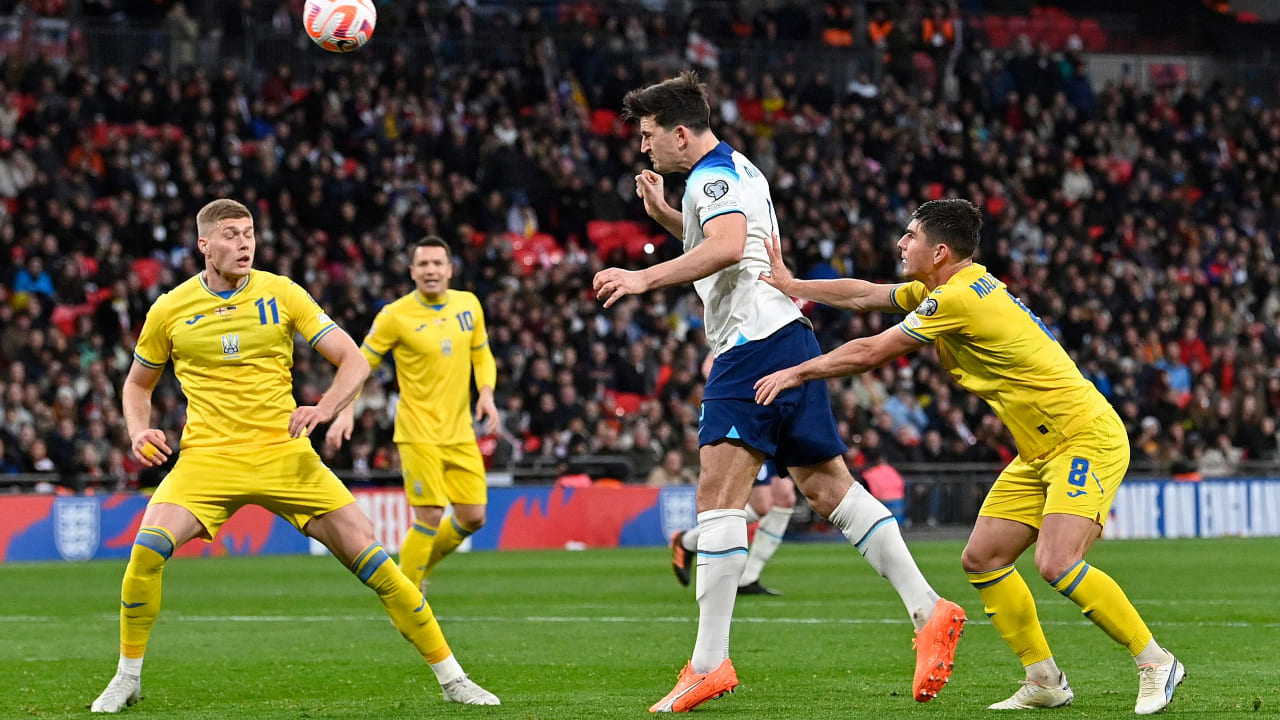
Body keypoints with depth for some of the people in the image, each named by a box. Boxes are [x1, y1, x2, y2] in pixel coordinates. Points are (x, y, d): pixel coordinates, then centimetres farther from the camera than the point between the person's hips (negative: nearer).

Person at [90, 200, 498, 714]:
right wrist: (139, 432, -2)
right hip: (208, 457, 0)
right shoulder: (170, 310, 2)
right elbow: (137, 384, 18)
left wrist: (322, 409, -19)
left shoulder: (280, 294, 1)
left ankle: (451, 677, 3)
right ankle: (128, 677, -5)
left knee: (369, 555, -8)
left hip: (283, 454, 0)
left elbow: (353, 361, 0)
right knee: (148, 547, -25)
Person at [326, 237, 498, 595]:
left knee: (473, 517, 4)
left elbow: (481, 354, 17)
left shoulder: (468, 305, 4)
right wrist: (346, 412, -15)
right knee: (430, 518, -12)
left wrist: (486, 393, -1)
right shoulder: (396, 316, -11)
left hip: (460, 431, 5)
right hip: (419, 432, -5)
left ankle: (420, 567, 29)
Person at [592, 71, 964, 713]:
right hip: (789, 339, 11)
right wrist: (664, 215, 25)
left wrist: (646, 277, -27)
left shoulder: (711, 177, -8)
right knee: (829, 488, 11)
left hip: (754, 342, -11)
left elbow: (728, 246, -27)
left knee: (718, 496, -14)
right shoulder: (736, 170, 22)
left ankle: (709, 663, -20)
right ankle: (929, 611, 7)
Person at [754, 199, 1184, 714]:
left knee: (1056, 563, -24)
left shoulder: (959, 299, -19)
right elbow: (865, 296, 23)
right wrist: (792, 286, 23)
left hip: (1088, 440, -10)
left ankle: (1155, 662, -12)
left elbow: (869, 354, -13)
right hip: (1040, 453, 10)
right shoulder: (949, 289, 10)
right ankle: (1045, 683, 11)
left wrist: (798, 372, -1)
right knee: (982, 559, 5)